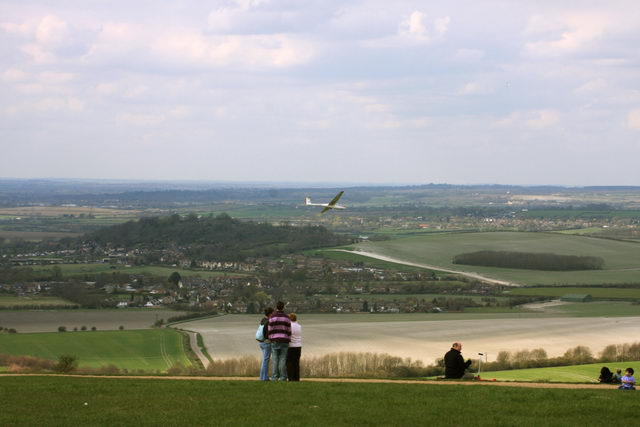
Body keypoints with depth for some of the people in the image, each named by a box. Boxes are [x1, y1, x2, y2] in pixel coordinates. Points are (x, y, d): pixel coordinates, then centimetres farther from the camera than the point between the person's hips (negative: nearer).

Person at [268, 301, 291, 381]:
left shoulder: (272, 317, -3)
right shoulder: (287, 318, -1)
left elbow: (270, 330, -3)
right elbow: (289, 331, 0)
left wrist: (270, 340, 7)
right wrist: (288, 342, 7)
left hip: (275, 341, 0)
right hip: (284, 341, 0)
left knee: (275, 360, 2)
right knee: (283, 360, 1)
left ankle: (274, 377, -3)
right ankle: (283, 377, -2)